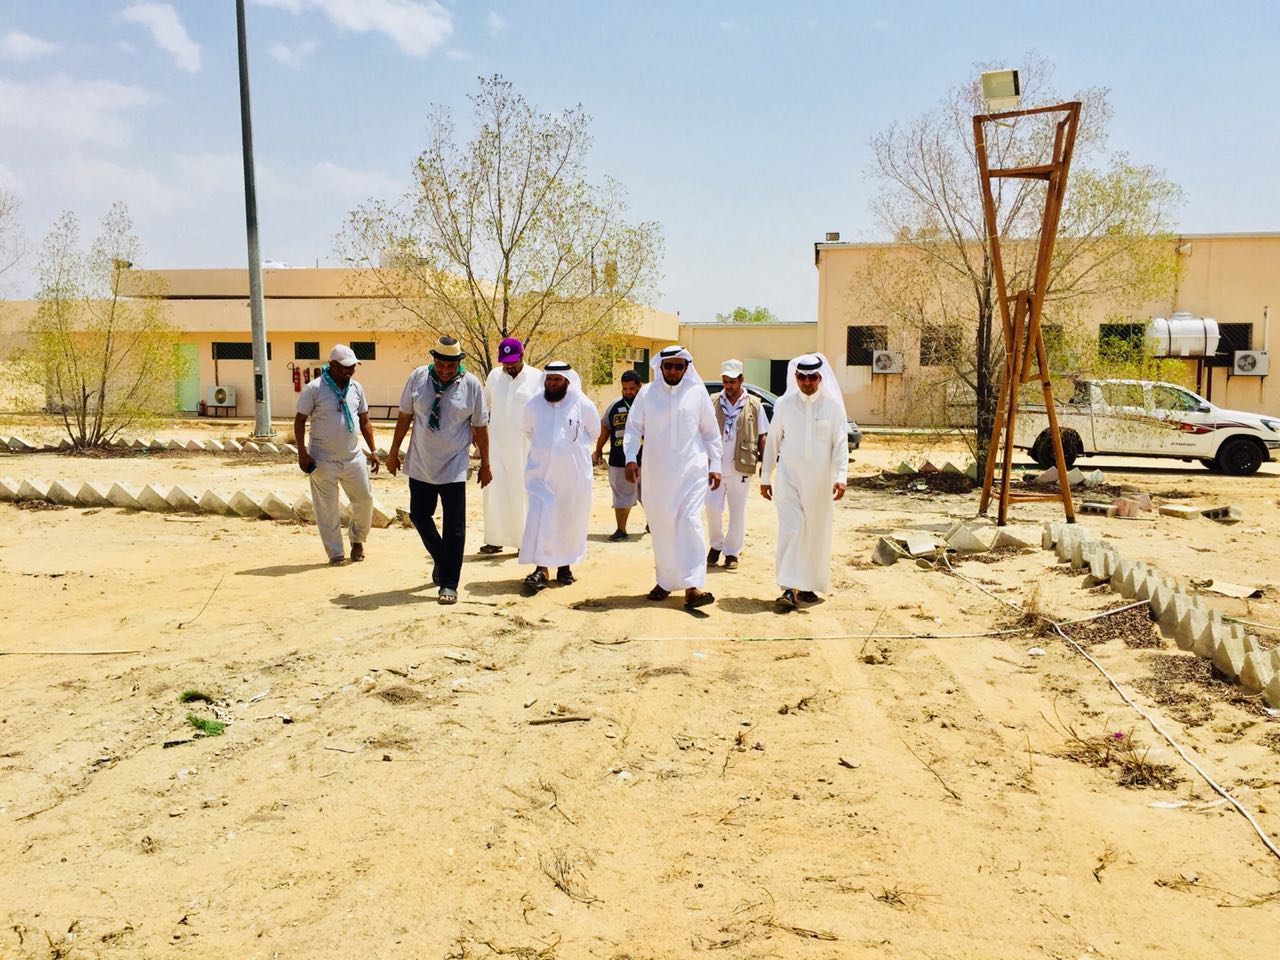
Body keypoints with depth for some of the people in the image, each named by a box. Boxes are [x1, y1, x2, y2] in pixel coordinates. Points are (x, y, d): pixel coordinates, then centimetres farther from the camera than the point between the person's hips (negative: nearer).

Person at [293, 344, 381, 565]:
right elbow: (299, 421, -6)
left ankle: (357, 540, 31)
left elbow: (364, 421, 13)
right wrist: (302, 452, -13)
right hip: (323, 461, -4)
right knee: (327, 509, 2)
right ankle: (335, 553, 13)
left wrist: (373, 451, 8)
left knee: (364, 500, 9)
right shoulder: (314, 389, -9)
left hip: (353, 457, 5)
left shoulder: (356, 388, 6)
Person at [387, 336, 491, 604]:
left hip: (453, 468, -3)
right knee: (419, 515, 13)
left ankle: (449, 585, 8)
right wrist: (394, 451, 8)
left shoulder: (471, 385, -8)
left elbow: (480, 427, -2)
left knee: (454, 528, -2)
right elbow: (405, 416, 5)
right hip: (420, 464, 3)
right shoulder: (418, 377, -3)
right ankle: (440, 560, 37)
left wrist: (485, 464, 2)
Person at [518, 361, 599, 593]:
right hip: (541, 473, 1)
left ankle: (565, 565, 24)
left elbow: (593, 432, 10)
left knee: (571, 520, 9)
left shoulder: (583, 405, -6)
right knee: (539, 519, -8)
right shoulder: (533, 405, 0)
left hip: (574, 475, -1)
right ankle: (541, 568, -5)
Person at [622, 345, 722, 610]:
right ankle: (665, 581, 22)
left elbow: (711, 432, 9)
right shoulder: (647, 393, 4)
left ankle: (692, 586, -16)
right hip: (656, 473, 2)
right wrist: (631, 458, -10)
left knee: (689, 521, -13)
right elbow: (633, 428, 4)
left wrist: (715, 465, 6)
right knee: (661, 526, 8)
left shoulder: (698, 393, 3)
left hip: (692, 470, -2)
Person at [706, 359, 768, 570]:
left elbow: (762, 436, 7)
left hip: (741, 467, 0)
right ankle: (716, 545, 21)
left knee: (738, 512, 5)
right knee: (713, 508, -2)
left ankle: (732, 552, 18)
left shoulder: (754, 405, 4)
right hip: (716, 466, 1)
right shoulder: (713, 404, 5)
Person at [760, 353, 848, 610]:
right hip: (789, 478, 0)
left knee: (816, 533, 7)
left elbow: (841, 444, -4)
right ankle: (790, 588, -10)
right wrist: (765, 477, 8)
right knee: (791, 529, -10)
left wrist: (841, 477, -16)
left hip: (820, 482, 0)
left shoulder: (833, 406, -1)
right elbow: (772, 442, 8)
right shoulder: (783, 405, 3)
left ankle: (808, 585, 21)